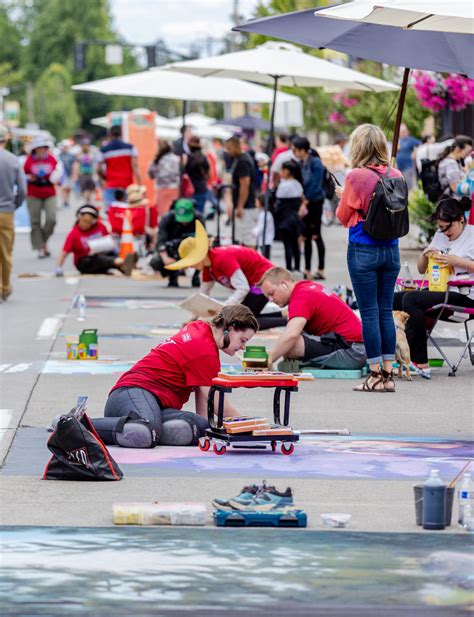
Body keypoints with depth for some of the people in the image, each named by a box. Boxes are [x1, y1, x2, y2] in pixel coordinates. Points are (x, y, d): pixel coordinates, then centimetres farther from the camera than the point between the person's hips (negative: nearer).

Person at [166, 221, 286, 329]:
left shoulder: (223, 259, -28)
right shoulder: (208, 266, 3)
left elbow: (243, 289, -31)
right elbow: (203, 295, 11)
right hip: (253, 284, 10)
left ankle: (289, 320, -19)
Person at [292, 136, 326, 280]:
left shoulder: (315, 163, -13)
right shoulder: (300, 164, 8)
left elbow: (315, 185, -16)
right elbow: (300, 182, 11)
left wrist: (305, 201, -15)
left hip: (314, 202, -7)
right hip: (305, 202, 7)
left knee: (315, 236, -4)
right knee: (306, 237, 8)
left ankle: (321, 271, 2)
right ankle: (307, 270, 13)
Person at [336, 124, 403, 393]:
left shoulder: (356, 177, -14)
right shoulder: (396, 176, 1)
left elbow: (343, 216, -3)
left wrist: (343, 196, 16)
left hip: (363, 250, -5)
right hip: (391, 250, 5)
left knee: (369, 312, 0)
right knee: (386, 311, 10)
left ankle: (376, 375, 1)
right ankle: (389, 374, 11)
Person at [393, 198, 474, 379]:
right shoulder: (440, 236, 19)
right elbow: (421, 269, 25)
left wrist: (456, 261, -17)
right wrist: (426, 255, 3)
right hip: (438, 289, 9)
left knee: (411, 299, -27)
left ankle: (420, 363, -28)